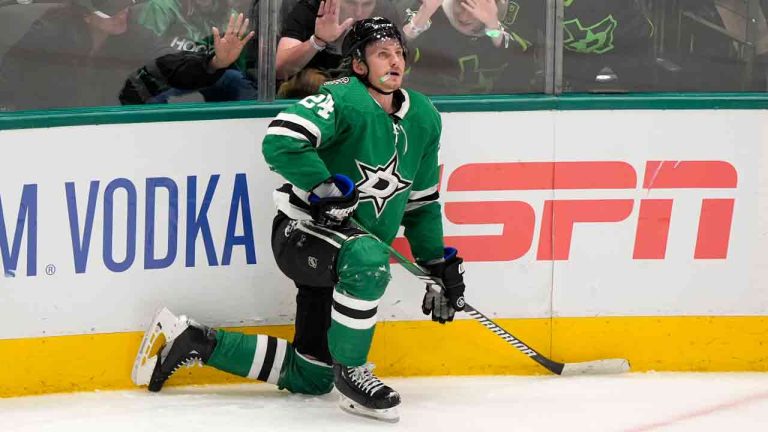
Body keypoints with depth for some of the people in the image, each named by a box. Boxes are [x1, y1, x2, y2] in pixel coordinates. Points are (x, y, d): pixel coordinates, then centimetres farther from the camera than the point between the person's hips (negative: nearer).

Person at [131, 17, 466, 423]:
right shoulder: (344, 100, -18)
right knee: (368, 258, -42)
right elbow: (281, 140, -32)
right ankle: (350, 372, -24)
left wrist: (440, 264, 11)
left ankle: (195, 342, 21)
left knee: (311, 377, 8)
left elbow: (422, 203, 16)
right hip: (302, 233, -8)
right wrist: (327, 189, -31)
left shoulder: (424, 119, 6)